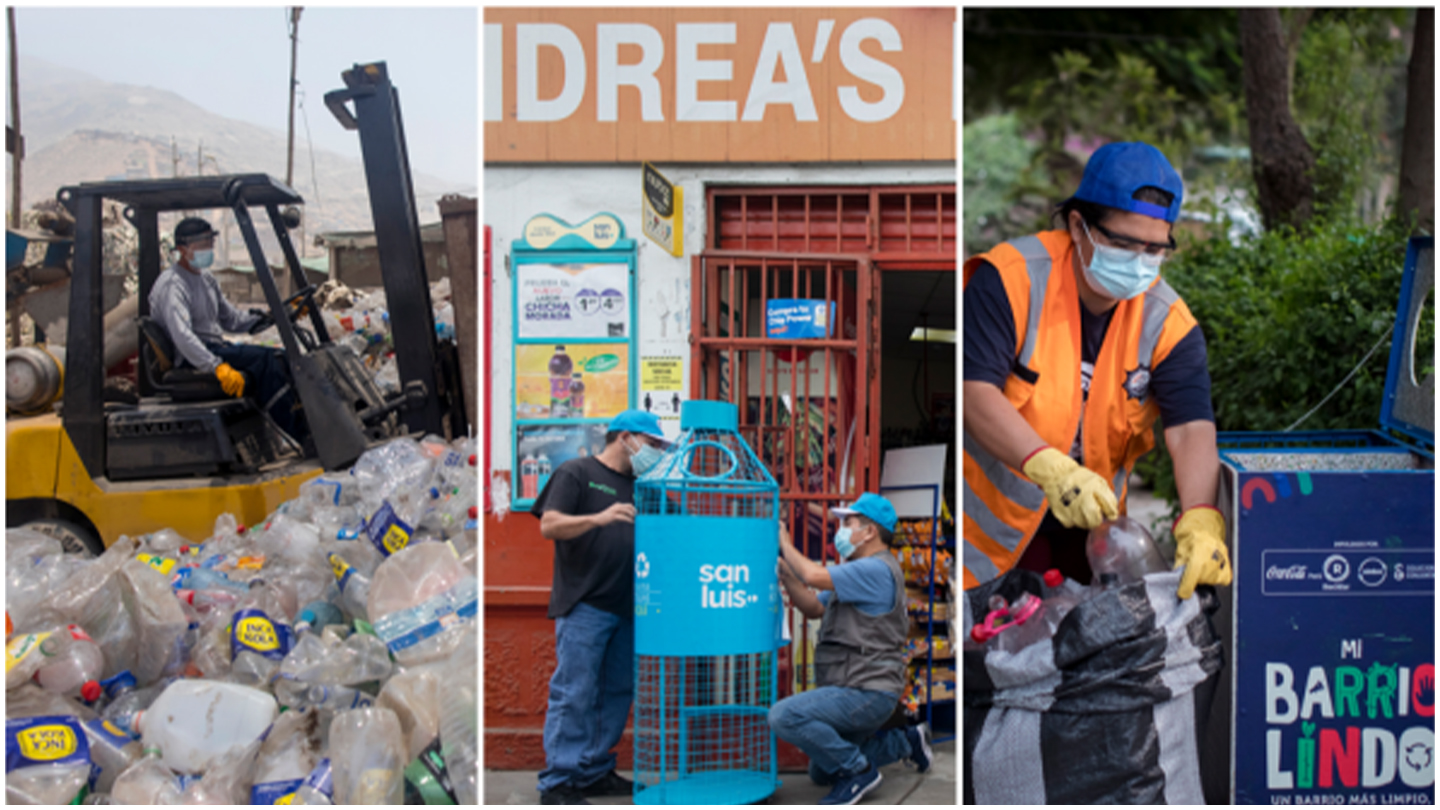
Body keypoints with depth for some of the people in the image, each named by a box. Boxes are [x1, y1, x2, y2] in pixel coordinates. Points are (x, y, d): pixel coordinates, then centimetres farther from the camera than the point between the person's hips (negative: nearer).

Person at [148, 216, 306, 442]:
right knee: (264, 360, -25)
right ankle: (298, 436, -26)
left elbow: (233, 321, 23)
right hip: (191, 361, -9)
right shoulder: (173, 284, -14)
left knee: (280, 359, -8)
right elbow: (181, 335, -28)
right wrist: (218, 367, -40)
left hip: (215, 349, 9)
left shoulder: (207, 281, 19)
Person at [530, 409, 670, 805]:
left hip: (626, 609, 7)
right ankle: (557, 783, -5)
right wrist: (599, 518, -25)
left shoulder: (638, 485, 20)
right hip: (584, 606, -7)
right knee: (574, 694, -8)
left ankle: (596, 772, 19)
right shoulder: (576, 473, 0)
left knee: (616, 694, 9)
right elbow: (549, 526, -10)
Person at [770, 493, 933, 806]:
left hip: (866, 694, -11)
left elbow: (814, 576, -27)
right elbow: (814, 608, 14)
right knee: (821, 774, 23)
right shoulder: (859, 571, 18)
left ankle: (857, 770, -13)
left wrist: (786, 544, -11)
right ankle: (908, 741, 26)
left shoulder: (877, 570, -17)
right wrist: (785, 571, 1)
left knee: (784, 716, -27)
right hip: (853, 693, 11)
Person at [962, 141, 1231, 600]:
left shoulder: (1167, 321, -4)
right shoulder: (1011, 277, -15)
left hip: (1086, 530, 4)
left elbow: (1191, 428, -15)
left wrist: (1200, 521, -34)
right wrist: (1051, 468, -38)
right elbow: (975, 392, -24)